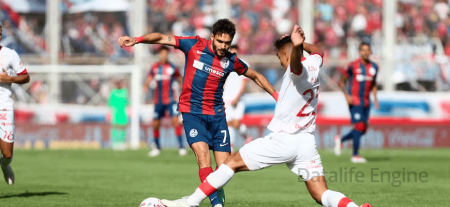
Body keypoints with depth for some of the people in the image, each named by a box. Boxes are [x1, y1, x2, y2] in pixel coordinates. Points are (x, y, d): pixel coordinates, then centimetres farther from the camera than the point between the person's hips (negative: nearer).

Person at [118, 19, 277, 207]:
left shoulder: (231, 61, 0)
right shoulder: (194, 46, -6)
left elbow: (255, 76, 17)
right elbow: (162, 38, -5)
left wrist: (277, 97, 16)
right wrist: (137, 40, -19)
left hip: (217, 114, 2)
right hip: (192, 112, -2)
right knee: (202, 152, -24)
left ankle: (218, 192, 28)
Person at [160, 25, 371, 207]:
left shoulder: (298, 70, -13)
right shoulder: (314, 64, 10)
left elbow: (296, 62, -41)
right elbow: (318, 51, 37)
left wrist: (296, 46, -61)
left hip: (282, 140, -7)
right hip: (307, 141, 7)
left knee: (232, 163, 6)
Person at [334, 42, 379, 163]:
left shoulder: (374, 67, 9)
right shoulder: (353, 66, -7)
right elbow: (342, 82, 0)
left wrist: (375, 97, 10)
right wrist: (347, 95, -13)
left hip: (366, 102, 6)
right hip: (355, 101, -6)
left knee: (363, 130, 4)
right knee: (360, 126, -14)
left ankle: (341, 141, 25)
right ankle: (355, 155, -7)